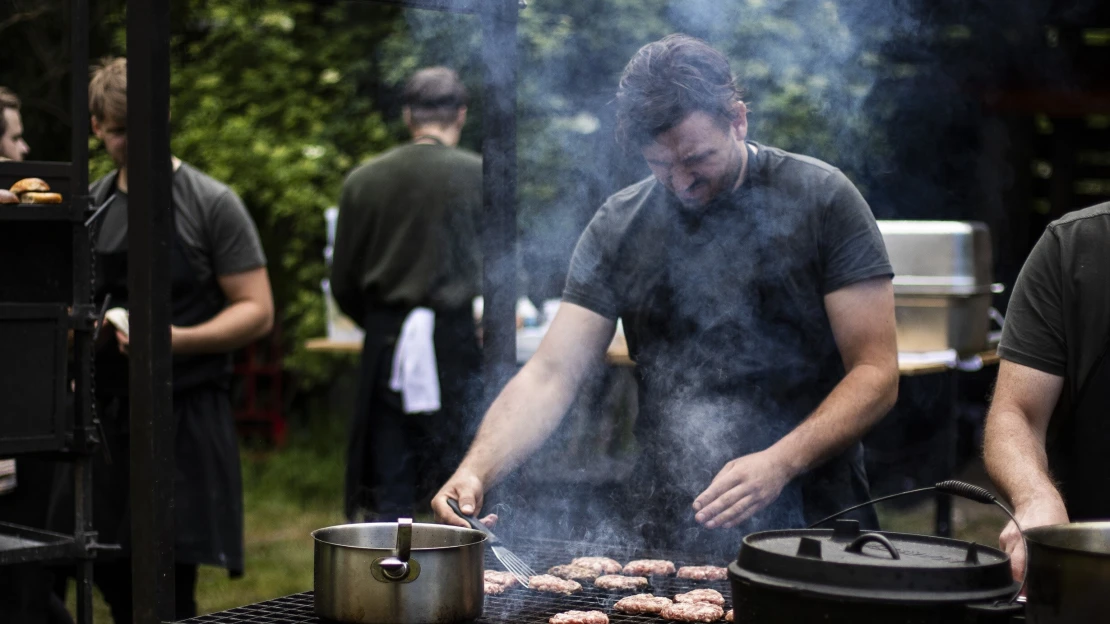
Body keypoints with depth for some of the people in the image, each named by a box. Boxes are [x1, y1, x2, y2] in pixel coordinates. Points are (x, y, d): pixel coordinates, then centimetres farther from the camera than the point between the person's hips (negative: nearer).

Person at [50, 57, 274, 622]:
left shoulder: (211, 204, -4)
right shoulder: (90, 206, 12)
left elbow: (256, 311, -7)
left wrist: (179, 339, -23)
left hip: (184, 421, -5)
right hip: (105, 416, 6)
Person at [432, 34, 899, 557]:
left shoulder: (821, 200, -3)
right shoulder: (619, 228, 5)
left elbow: (876, 374, -5)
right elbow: (551, 375, 2)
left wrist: (779, 462, -20)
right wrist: (475, 471, -15)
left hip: (809, 523, -2)